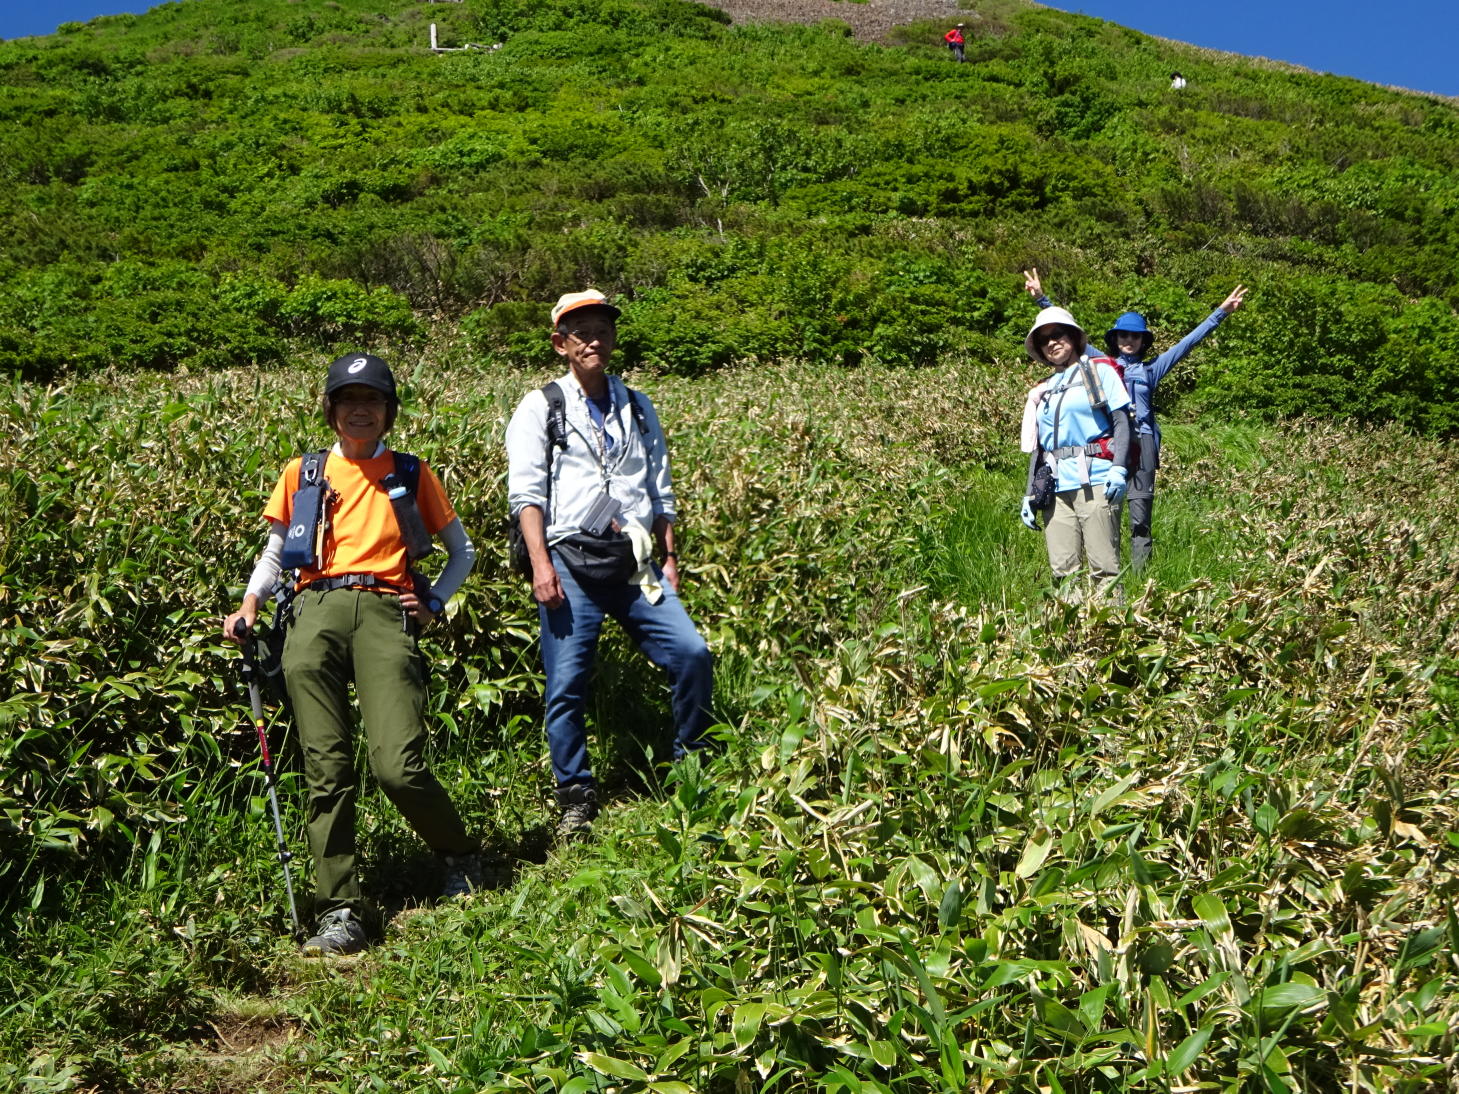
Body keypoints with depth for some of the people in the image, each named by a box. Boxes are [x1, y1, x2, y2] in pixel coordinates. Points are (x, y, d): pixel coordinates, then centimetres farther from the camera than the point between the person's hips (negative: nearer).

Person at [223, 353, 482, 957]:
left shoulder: (411, 474, 20)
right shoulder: (303, 474, 22)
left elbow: (462, 551, 26)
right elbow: (275, 551, 24)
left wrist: (434, 602, 9)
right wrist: (249, 604, 4)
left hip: (385, 613, -1)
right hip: (315, 613, 2)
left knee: (397, 766, -15)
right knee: (327, 769, -7)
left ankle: (462, 860, 12)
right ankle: (339, 915, -2)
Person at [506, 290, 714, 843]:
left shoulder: (638, 409, 20)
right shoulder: (541, 407, 8)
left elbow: (661, 493, 21)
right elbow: (526, 492, -2)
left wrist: (669, 557, 11)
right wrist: (541, 564, -13)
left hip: (635, 561, 3)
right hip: (570, 559, -3)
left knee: (692, 654, -10)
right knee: (567, 684, -4)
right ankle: (576, 799, 9)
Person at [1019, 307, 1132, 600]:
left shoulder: (1099, 371, 10)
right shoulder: (1042, 392, 23)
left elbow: (1121, 421, 0)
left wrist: (1119, 468, -14)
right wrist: (1030, 494, 14)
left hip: (1095, 481, -5)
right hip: (1056, 488, 5)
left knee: (1103, 566, -9)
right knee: (1064, 570, -1)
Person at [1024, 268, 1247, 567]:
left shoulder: (1150, 370, 17)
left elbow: (1187, 343, 17)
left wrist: (1220, 313, 14)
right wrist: (1042, 299, 18)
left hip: (1141, 442, 0)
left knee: (1140, 513, -6)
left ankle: (1140, 573, -7)